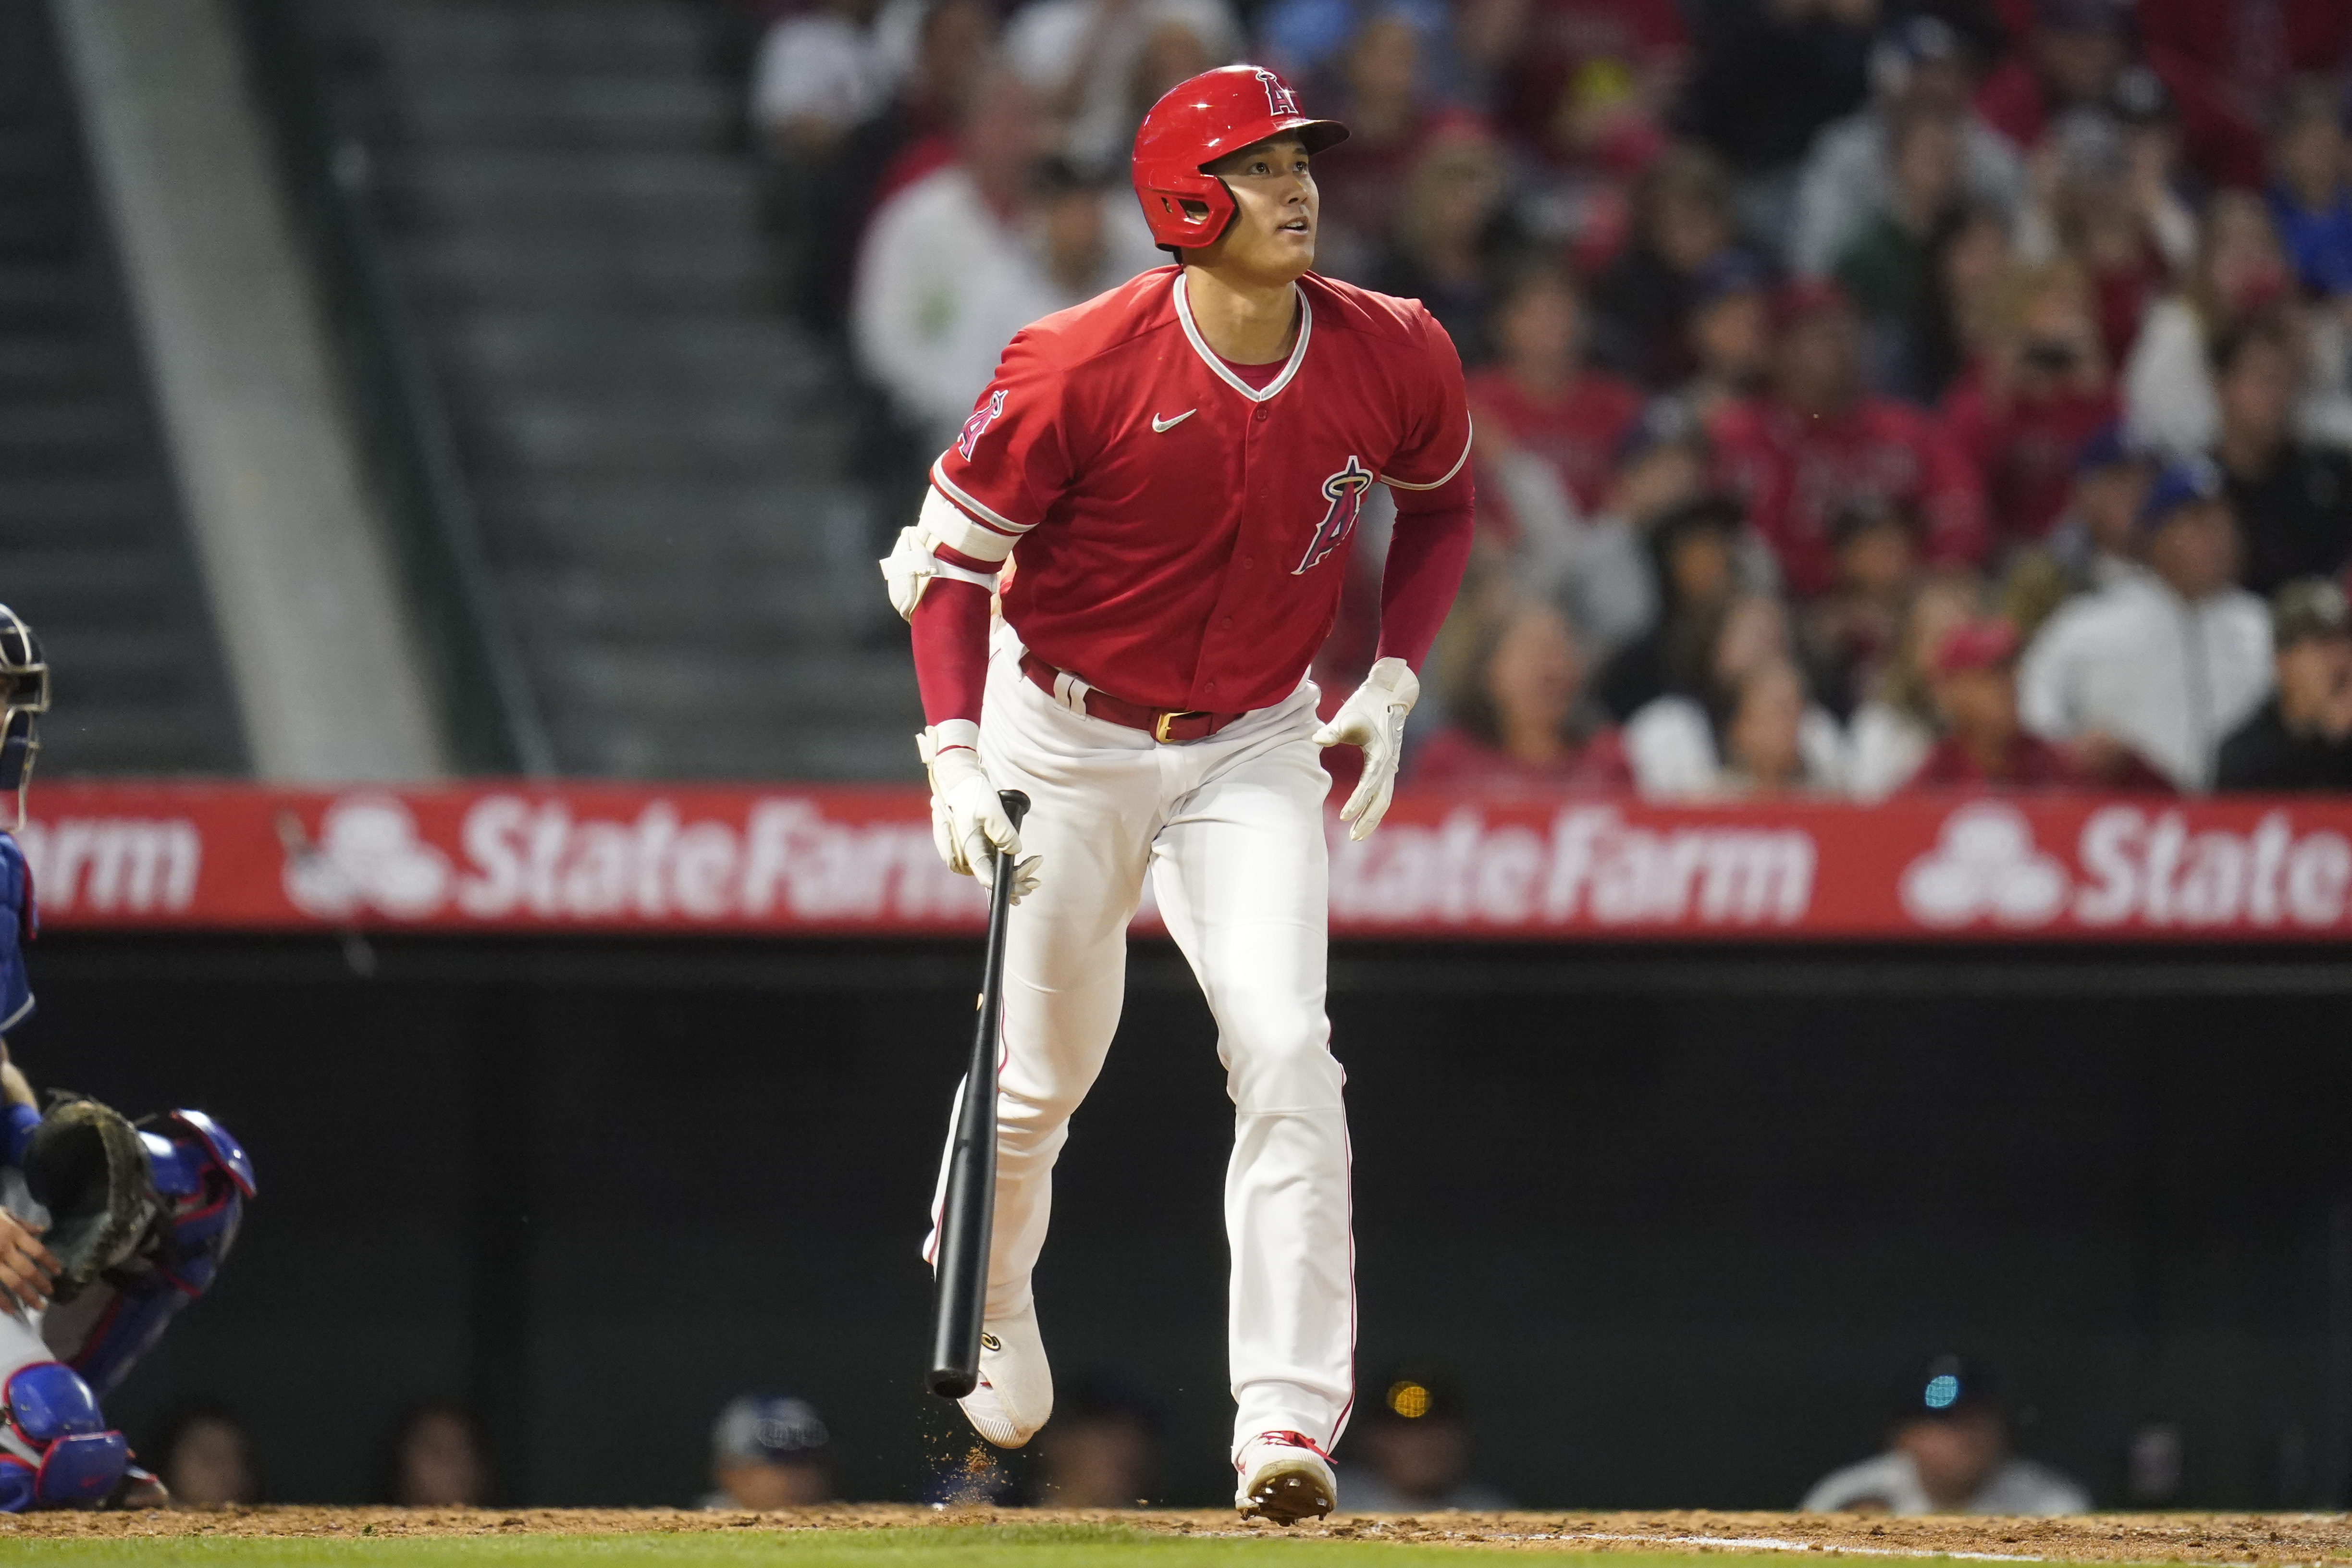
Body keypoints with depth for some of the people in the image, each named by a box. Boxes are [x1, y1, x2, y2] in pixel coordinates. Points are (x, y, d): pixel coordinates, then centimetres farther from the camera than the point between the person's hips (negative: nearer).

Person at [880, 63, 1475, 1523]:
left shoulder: (1395, 358, -12)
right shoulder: (1082, 367, -22)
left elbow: (1441, 502, 10)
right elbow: (951, 551, -11)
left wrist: (1393, 681, -2)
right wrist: (955, 756, -22)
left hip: (1254, 748, 2)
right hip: (1065, 735, -1)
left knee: (1283, 1048, -17)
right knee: (1045, 1066, 10)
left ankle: (1289, 1416, -18)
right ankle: (990, 1289, 45)